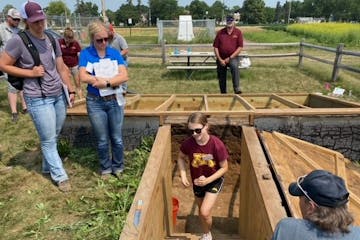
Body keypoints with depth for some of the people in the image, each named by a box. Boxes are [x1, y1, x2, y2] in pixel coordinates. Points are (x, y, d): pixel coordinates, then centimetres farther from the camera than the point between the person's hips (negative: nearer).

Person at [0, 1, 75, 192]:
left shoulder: (52, 39, 6)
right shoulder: (19, 40, -10)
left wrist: (71, 90, 10)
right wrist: (31, 72, -13)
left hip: (58, 95, 6)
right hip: (38, 99, -5)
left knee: (54, 137, 16)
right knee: (48, 140, 3)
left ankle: (47, 167, 36)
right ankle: (60, 176, 17)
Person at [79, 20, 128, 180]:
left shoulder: (114, 53, 1)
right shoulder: (86, 54, -4)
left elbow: (124, 76, -9)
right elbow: (83, 77, -18)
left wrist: (106, 82, -22)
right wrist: (113, 79, -17)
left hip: (115, 101, 2)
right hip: (95, 103, -1)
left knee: (117, 138, 9)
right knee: (102, 140, 10)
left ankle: (118, 167, 30)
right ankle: (105, 168, 31)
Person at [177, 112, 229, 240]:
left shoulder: (217, 144, -30)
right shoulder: (188, 143, -23)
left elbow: (224, 168, -18)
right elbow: (181, 158, -1)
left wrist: (207, 180, -27)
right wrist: (183, 175, -15)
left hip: (214, 180, -3)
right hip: (197, 181, 3)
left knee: (204, 212, -13)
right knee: (201, 211, 20)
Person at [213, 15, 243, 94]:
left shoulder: (238, 32, -1)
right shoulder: (220, 32, 1)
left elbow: (240, 47, -5)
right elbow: (215, 47, 1)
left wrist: (230, 57, -12)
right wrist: (220, 59, -8)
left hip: (233, 57, -2)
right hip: (221, 59, 2)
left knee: (235, 67, -34)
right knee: (221, 78, 8)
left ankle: (237, 88, -31)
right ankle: (223, 93, 26)